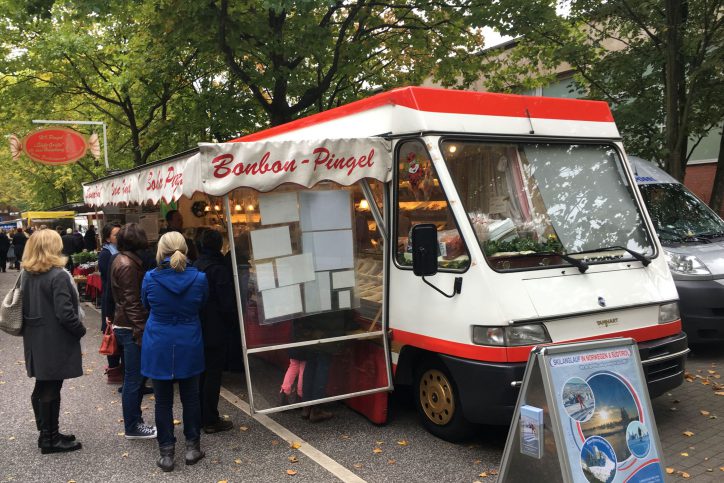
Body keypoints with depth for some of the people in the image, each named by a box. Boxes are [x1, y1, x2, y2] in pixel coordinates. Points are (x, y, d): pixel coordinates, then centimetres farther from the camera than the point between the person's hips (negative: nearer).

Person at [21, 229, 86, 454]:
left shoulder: (27, 274, 6)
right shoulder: (58, 276, -19)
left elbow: (25, 307, 13)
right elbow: (65, 313, -22)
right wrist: (81, 330, -8)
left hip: (35, 341, 8)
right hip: (55, 342, -8)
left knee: (42, 388, 16)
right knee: (51, 389, 2)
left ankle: (47, 434, 29)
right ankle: (50, 439, 13)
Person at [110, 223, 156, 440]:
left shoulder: (121, 260, 13)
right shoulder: (128, 265, -17)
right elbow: (132, 302, -20)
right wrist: (141, 331, -19)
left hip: (125, 325, 10)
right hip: (132, 328, -10)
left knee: (135, 377, 16)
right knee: (134, 378, 0)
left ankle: (135, 421, 26)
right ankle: (132, 427, 10)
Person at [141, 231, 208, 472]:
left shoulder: (150, 278, -13)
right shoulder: (199, 278, -12)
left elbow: (146, 305, 7)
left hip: (159, 347, -1)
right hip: (189, 346, 1)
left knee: (163, 400, 9)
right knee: (190, 397, 15)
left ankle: (166, 453, 17)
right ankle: (193, 447, 24)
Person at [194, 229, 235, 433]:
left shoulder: (195, 266, 4)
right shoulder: (219, 269, -18)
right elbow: (227, 303, -17)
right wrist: (233, 323, -2)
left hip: (198, 330, 7)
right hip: (216, 331, -7)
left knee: (201, 373, 17)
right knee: (213, 374, 1)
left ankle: (199, 416, 26)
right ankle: (211, 420, 7)